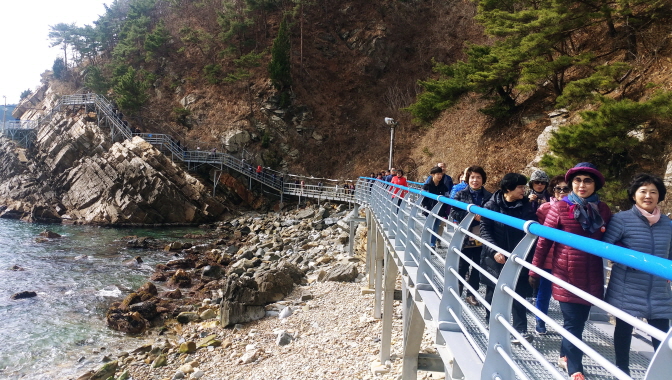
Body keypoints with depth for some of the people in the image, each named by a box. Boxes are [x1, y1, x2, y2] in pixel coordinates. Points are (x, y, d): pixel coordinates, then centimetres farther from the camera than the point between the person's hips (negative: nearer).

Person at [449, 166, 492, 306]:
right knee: (462, 267, 8)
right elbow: (453, 213, -8)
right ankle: (457, 293, 22)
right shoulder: (460, 194, -1)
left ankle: (471, 294, 26)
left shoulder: (489, 196, 1)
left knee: (477, 268, 11)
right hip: (465, 237, -2)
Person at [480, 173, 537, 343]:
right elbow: (485, 230, -8)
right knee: (493, 292, 12)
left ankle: (521, 330, 3)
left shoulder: (527, 206, 1)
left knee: (518, 294, -2)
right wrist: (494, 251, -20)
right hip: (496, 258, -1)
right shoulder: (492, 205, -6)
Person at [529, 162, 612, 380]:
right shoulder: (560, 208, -8)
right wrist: (534, 270, -6)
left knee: (579, 321, 14)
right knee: (573, 323, 0)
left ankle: (565, 356, 34)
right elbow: (544, 241, -6)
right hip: (567, 276, -4)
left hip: (592, 278, 4)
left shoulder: (602, 210, 4)